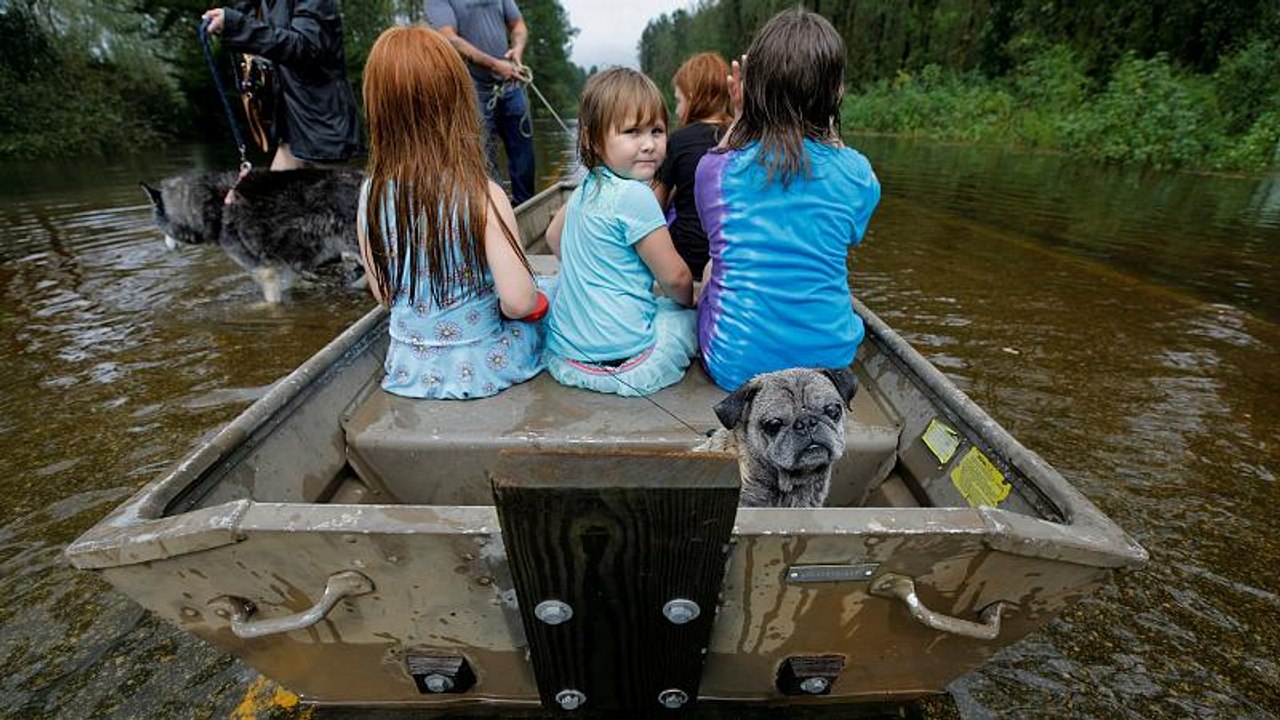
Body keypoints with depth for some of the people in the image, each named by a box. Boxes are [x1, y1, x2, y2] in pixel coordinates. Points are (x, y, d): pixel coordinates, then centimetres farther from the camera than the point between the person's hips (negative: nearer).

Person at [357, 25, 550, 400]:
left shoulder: (371, 195, -8)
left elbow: (382, 294, 2)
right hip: (485, 367, -5)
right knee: (549, 295, 24)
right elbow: (518, 300, -27)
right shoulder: (482, 196, -23)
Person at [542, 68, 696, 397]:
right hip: (617, 363, -8)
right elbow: (674, 277, -13)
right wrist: (689, 300, 9)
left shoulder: (587, 187, 6)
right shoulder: (635, 196, -19)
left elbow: (553, 236, 23)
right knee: (692, 317, 11)